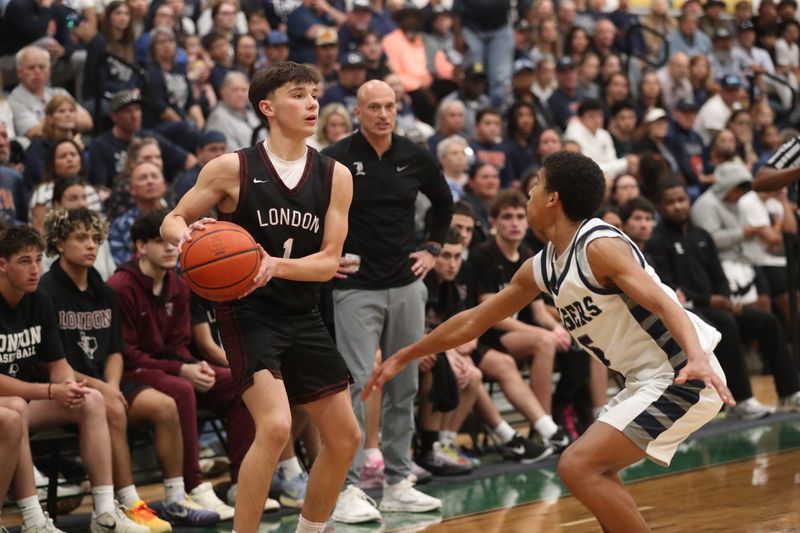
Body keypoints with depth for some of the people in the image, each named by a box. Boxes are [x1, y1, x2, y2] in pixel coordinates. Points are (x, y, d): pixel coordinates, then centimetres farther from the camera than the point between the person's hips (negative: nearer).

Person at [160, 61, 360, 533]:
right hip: (248, 312, -5)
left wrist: (277, 265, -21)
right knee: (275, 426, -25)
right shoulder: (233, 169, -7)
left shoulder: (335, 175, 2)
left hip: (303, 316, 6)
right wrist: (185, 235, -22)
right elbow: (173, 221, 2)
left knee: (345, 437, 10)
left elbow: (329, 262, -3)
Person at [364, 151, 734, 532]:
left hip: (682, 377, -10)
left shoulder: (599, 246, -15)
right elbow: (473, 320, 23)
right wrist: (404, 357, 30)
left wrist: (696, 358, -44)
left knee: (578, 467, -14)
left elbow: (663, 304, -27)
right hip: (649, 380, 10)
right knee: (593, 468, 20)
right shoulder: (541, 268, 12)